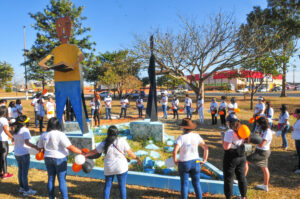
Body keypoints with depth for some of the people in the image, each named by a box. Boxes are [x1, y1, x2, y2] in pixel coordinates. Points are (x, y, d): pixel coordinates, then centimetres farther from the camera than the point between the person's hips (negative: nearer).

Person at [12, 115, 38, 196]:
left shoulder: (15, 131, 6)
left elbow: (14, 140, 16)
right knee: (25, 172, 0)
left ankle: (21, 187, 29)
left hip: (17, 153, 8)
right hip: (24, 154, -8)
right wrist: (36, 147, -24)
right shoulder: (25, 130, -18)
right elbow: (27, 142, -26)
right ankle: (26, 190, 8)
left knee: (20, 170, 19)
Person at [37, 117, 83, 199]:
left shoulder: (43, 135, 1)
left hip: (48, 158, 6)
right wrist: (82, 152, -17)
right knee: (62, 180, 1)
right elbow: (70, 147, -22)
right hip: (60, 159, -5)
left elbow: (40, 148, 13)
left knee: (51, 179, 17)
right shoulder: (60, 135, -18)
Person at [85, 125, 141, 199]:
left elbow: (94, 152, 6)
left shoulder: (104, 144, -4)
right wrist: (137, 158, 9)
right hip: (121, 168, -2)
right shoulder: (122, 141, -10)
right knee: (122, 186, 11)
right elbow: (130, 152, -6)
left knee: (107, 186, 18)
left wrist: (85, 155, 23)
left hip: (109, 168, 2)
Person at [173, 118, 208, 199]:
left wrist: (175, 160, -9)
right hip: (195, 162, 3)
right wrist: (204, 160, 3)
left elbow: (174, 151, -25)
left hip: (184, 163, -3)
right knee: (196, 184, 14)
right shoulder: (196, 136, -4)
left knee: (184, 184, 9)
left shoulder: (181, 137, -16)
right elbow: (206, 148, -2)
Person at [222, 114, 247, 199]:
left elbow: (226, 147, -24)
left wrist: (223, 140, -8)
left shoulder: (229, 132, -21)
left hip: (231, 158, -7)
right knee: (241, 177, 19)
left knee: (228, 178, 7)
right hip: (242, 157, 7)